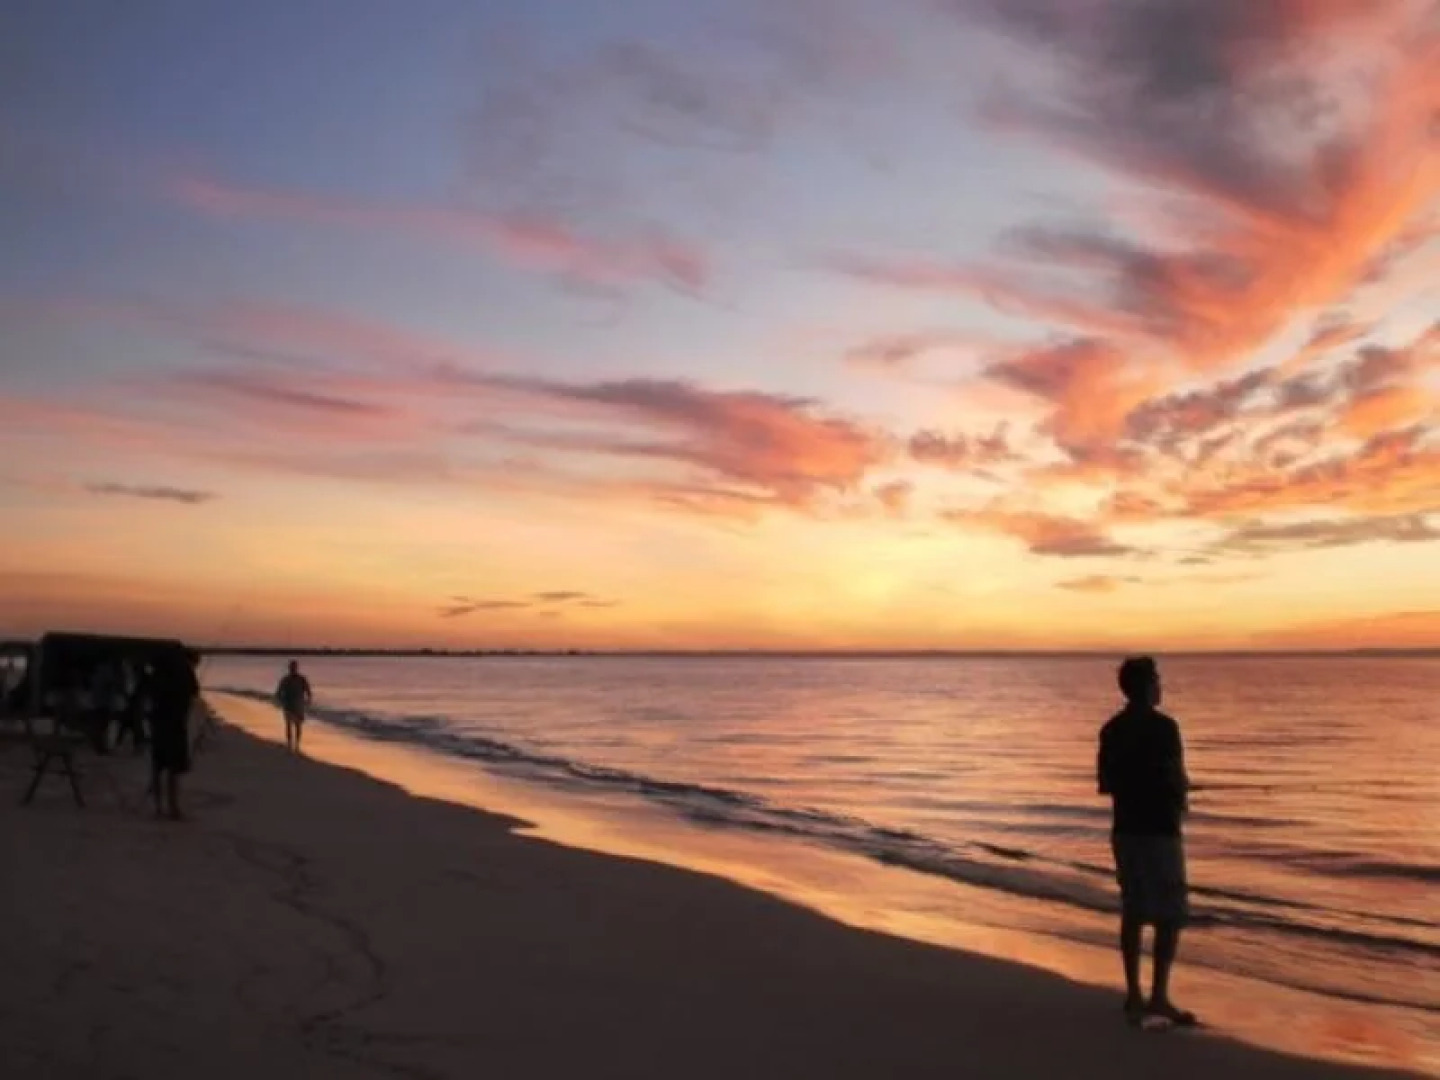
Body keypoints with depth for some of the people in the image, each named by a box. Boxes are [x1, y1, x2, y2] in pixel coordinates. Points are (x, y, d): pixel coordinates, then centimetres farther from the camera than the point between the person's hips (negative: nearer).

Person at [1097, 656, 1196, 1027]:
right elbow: (1177, 781, -17)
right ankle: (1159, 996, -4)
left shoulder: (1111, 729, 7)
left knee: (1133, 912, 11)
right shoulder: (1163, 726, -14)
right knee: (1170, 914, 0)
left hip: (1125, 829, 7)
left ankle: (1134, 995, 15)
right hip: (1159, 829, -7)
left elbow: (1105, 784, 9)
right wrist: (1182, 792, 5)